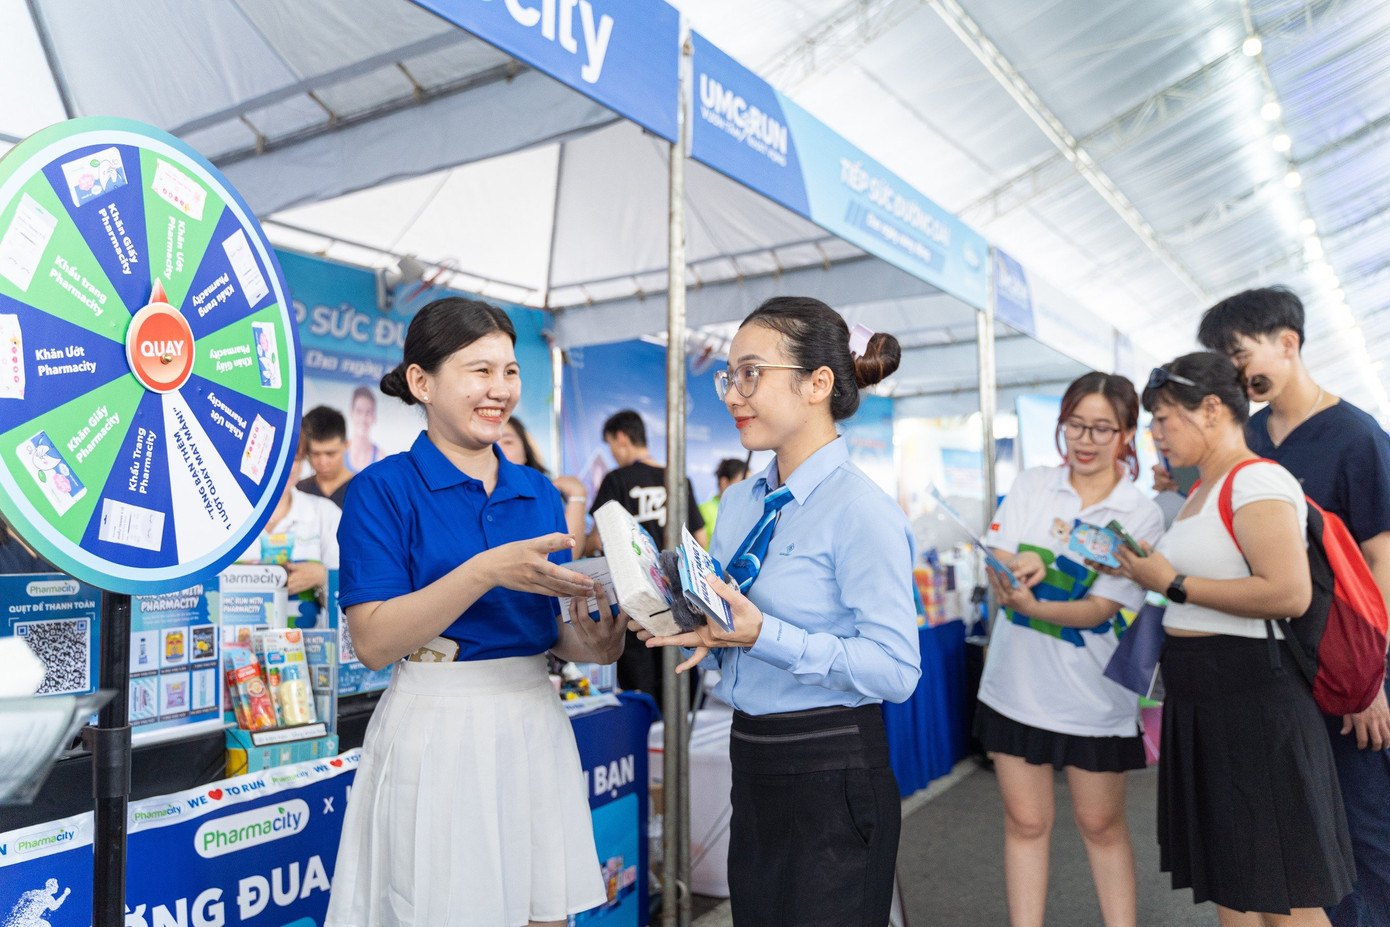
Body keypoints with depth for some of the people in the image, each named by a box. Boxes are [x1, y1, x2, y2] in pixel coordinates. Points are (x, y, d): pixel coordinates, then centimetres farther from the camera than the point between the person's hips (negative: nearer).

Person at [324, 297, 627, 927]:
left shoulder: (539, 494, 9)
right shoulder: (384, 489, -6)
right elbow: (373, 642, -15)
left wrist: (591, 645, -8)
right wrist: (486, 571, -26)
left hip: (536, 728, 5)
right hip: (436, 732, -5)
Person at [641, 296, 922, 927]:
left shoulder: (862, 511, -16)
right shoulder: (739, 505, 7)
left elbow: (896, 669, -21)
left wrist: (764, 636, -26)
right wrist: (693, 631, -7)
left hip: (831, 781, -7)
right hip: (752, 772, 7)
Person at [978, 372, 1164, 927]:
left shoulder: (1141, 516, -7)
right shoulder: (1031, 486, 1)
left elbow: (1101, 608, -14)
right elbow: (999, 574, -4)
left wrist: (1032, 607, -31)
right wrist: (1018, 566, -27)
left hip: (1090, 694, -2)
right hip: (1017, 682, 2)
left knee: (1101, 824, 12)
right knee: (1026, 821, 11)